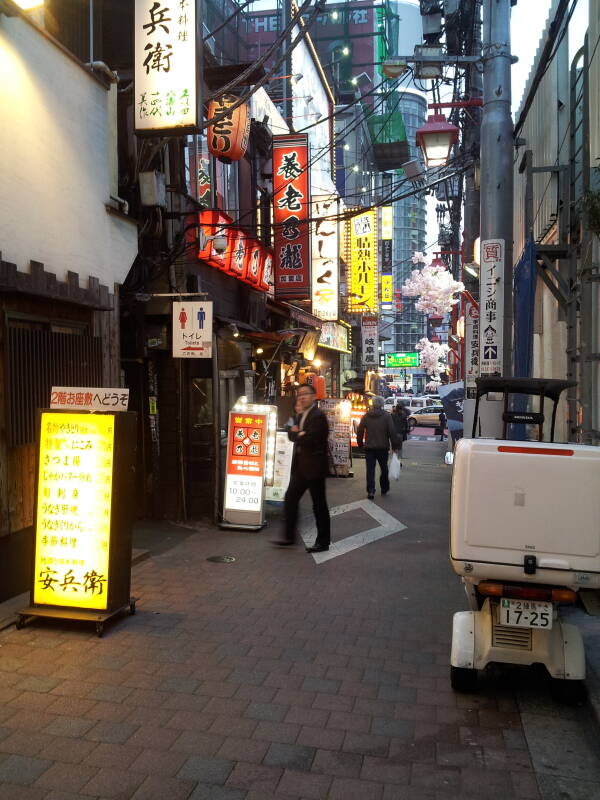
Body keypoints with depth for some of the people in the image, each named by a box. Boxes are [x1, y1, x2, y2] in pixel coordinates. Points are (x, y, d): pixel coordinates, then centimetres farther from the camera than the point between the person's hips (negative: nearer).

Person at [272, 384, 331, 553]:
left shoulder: (318, 415, -14)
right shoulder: (300, 415, 15)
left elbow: (309, 439, -23)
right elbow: (291, 434, 6)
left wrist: (297, 433, -5)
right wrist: (299, 434, -15)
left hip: (314, 466, -9)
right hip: (300, 466, 9)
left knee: (319, 505, 2)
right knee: (290, 499, 10)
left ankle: (323, 542, 13)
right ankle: (289, 536, 21)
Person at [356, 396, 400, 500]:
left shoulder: (366, 416, 0)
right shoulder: (387, 416, -6)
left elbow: (360, 431, 2)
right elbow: (392, 432, -8)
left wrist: (360, 443, 14)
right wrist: (394, 445, -1)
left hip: (369, 447, 1)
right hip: (383, 447, -1)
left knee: (370, 470, 3)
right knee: (384, 469, 16)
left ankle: (370, 491, -6)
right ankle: (384, 488, 25)